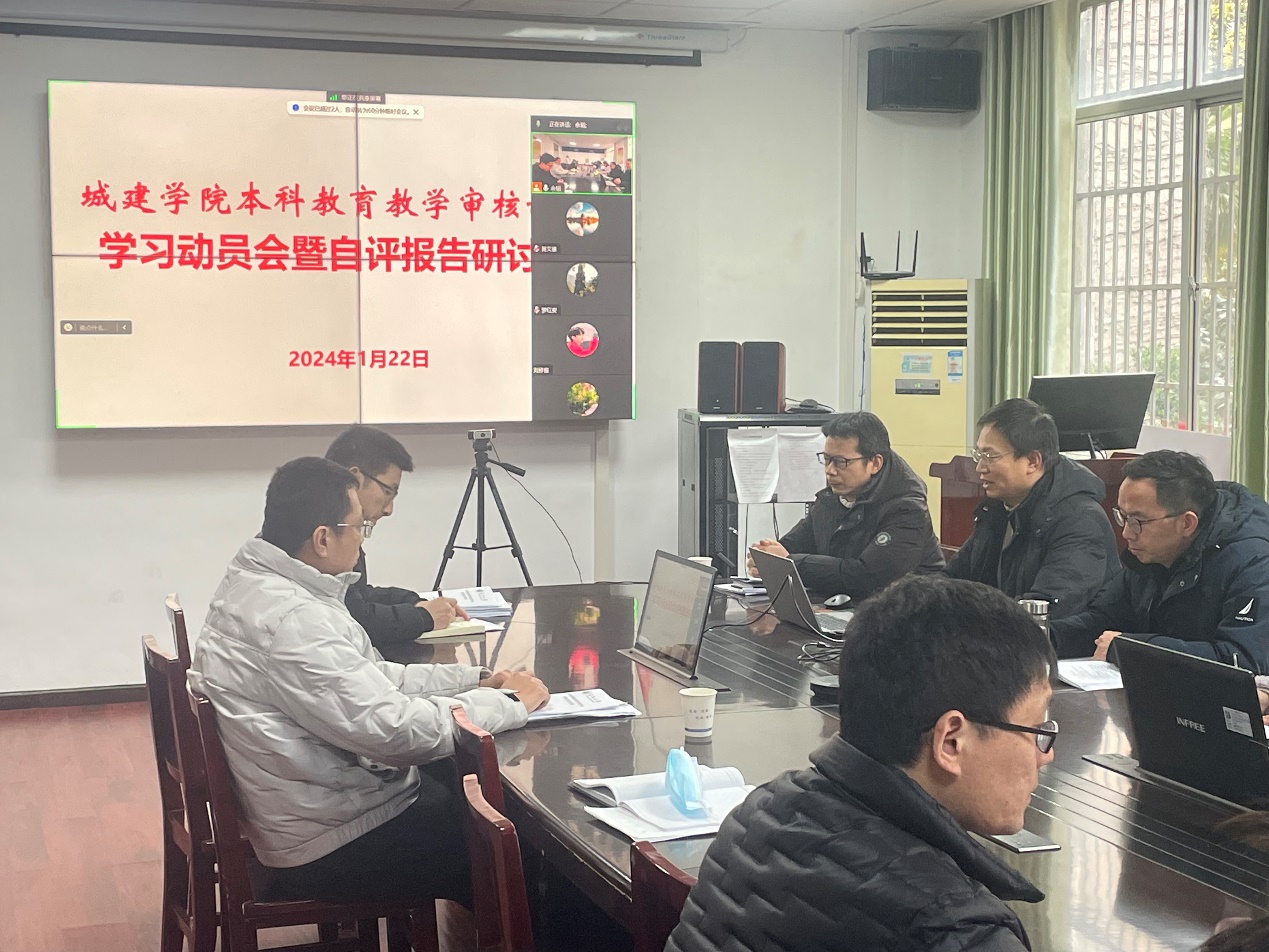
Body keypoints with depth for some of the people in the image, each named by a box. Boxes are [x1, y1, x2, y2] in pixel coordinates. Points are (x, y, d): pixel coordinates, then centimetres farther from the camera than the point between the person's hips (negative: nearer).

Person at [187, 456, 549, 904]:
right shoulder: (292, 619, -28)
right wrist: (510, 704, -15)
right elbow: (394, 729, -28)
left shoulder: (257, 582, 4)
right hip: (330, 844, -9)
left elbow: (367, 678, 12)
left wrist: (477, 680, 5)